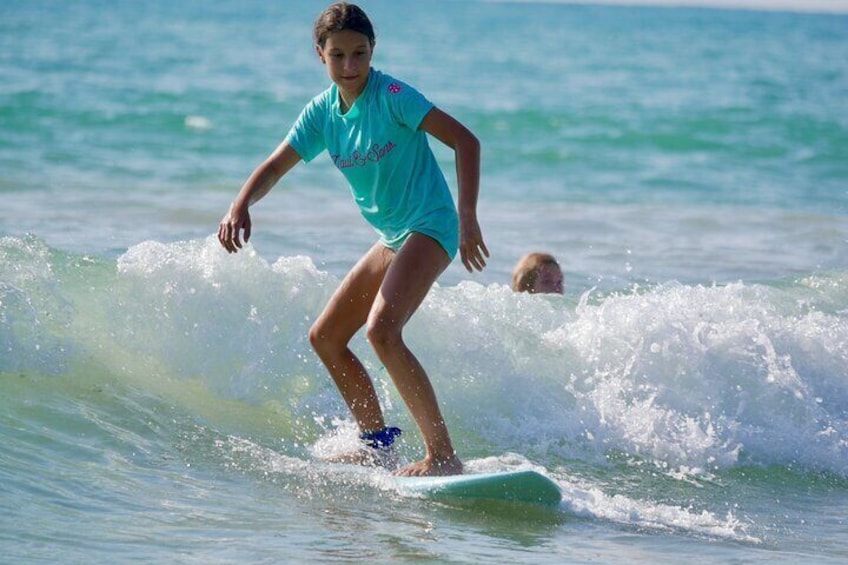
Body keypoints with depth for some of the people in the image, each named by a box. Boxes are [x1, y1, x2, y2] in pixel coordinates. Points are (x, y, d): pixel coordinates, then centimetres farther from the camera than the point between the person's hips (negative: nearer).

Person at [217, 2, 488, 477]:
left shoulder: (391, 95, -15)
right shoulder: (322, 112, 6)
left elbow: (465, 140, -17)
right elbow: (276, 166, 5)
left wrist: (468, 218, -22)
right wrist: (241, 206, -16)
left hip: (430, 226, -9)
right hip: (393, 238, 9)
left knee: (381, 330, -28)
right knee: (325, 337, 12)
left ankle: (443, 455, -27)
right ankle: (377, 441, 23)